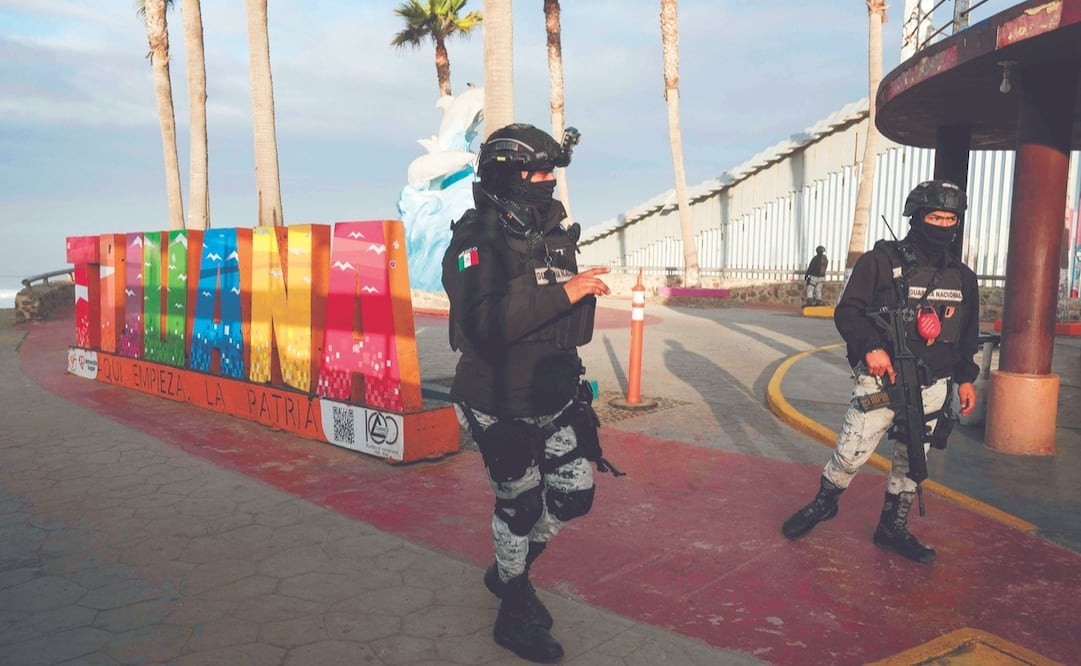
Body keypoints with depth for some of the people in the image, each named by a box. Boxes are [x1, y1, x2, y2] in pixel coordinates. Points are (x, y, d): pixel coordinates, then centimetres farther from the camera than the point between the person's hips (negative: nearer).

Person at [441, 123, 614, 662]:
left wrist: (584, 293, 0)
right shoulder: (476, 239, -17)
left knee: (574, 494, 13)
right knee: (520, 507, 6)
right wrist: (562, 293, -34)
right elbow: (483, 323, -34)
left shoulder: (550, 231, 7)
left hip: (555, 397, 7)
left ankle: (508, 572, 39)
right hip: (502, 406, -7)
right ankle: (515, 615, 30)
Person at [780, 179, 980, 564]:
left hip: (933, 388, 5)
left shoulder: (962, 277, 9)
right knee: (851, 454, -3)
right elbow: (847, 311, -10)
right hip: (882, 379, -5)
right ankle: (823, 504, 24)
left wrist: (965, 378, 14)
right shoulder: (882, 261, -8)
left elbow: (968, 334, 18)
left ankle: (893, 529, 30)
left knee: (912, 462, 13)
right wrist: (871, 347, -24)